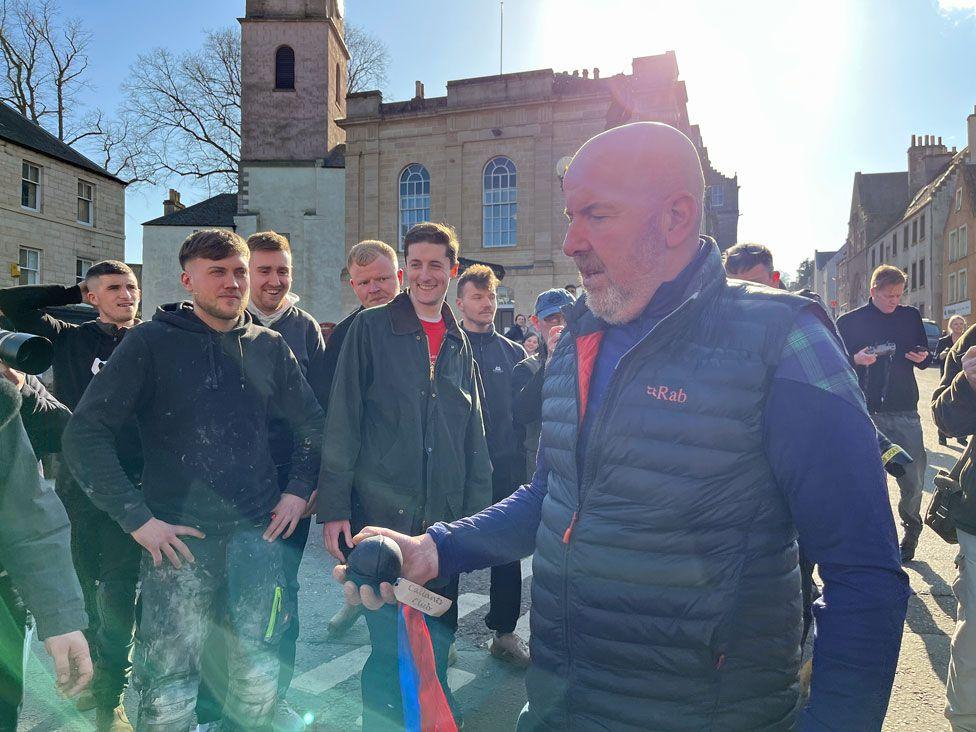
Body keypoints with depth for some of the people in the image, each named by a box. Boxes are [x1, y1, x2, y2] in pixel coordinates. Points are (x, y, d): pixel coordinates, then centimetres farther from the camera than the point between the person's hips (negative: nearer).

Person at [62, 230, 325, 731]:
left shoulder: (269, 347, 6)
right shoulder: (151, 343, -4)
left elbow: (312, 424, 16)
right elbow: (84, 435, -7)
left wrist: (299, 490, 5)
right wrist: (137, 519, -12)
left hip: (259, 531, 3)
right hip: (179, 538, -3)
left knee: (260, 676, 11)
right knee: (170, 685, 4)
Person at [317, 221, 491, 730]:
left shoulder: (459, 344, 12)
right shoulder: (371, 328, -2)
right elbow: (342, 421, -5)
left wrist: (478, 510, 10)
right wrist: (334, 507, -9)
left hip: (445, 518, 4)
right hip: (382, 513, -4)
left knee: (436, 641, 15)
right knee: (391, 646, 3)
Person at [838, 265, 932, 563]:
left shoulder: (911, 317, 10)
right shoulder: (849, 321, 2)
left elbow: (925, 356, 18)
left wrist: (922, 357, -5)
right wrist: (856, 359, -17)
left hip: (905, 411, 2)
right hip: (867, 412, -2)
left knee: (914, 478, 2)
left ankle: (911, 527, 28)